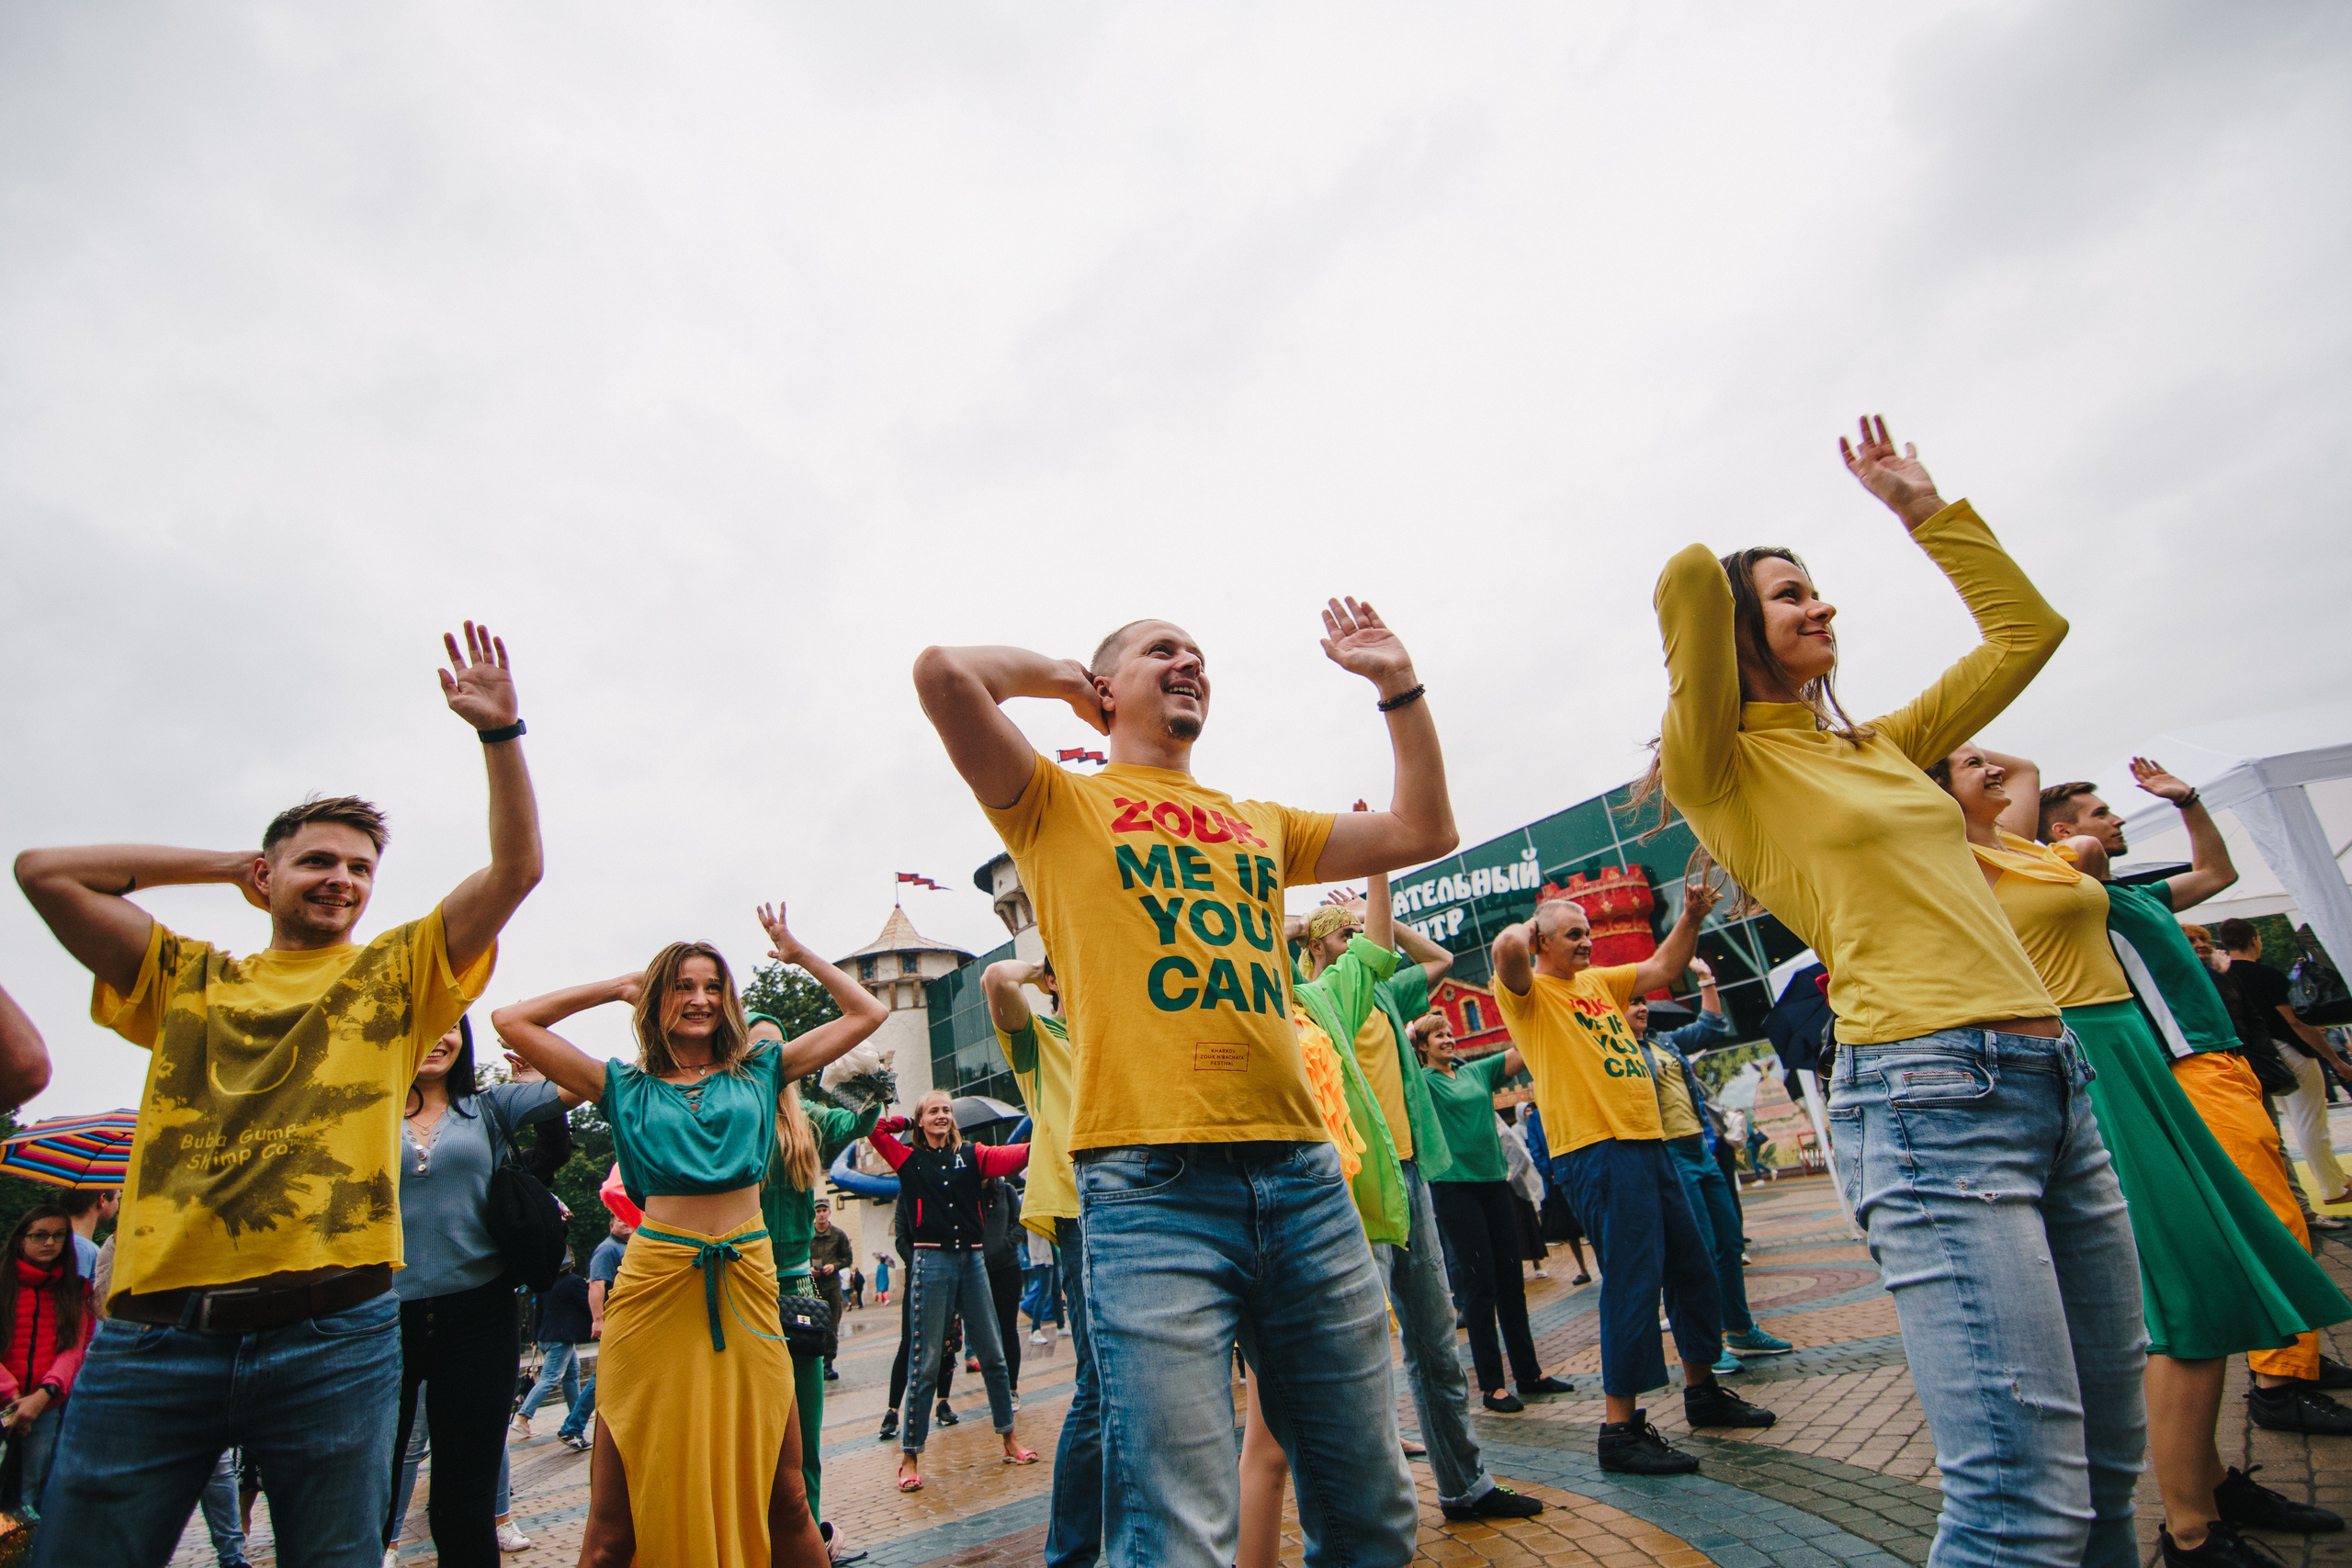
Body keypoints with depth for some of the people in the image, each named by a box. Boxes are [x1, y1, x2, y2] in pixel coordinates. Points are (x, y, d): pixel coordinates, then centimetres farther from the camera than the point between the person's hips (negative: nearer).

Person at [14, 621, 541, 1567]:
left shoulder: (396, 975, 9)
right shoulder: (188, 980, 16)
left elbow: (517, 867, -2)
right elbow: (44, 871, 9)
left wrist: (499, 732, -10)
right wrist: (228, 865, 13)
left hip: (331, 1335, -1)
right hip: (155, 1335, 1)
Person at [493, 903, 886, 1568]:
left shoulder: (759, 1072, 11)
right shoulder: (628, 1086, 10)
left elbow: (867, 1014, 13)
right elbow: (512, 1022, 8)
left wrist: (799, 954, 14)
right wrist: (617, 986, 12)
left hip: (746, 1285, 1)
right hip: (655, 1284, 0)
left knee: (784, 1499, 6)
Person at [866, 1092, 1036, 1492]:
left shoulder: (971, 1155, 7)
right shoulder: (909, 1159, 5)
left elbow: (1011, 1156, -10)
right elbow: (873, 1127, -4)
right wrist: (910, 1124, 7)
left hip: (971, 1260, 3)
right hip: (932, 1261, -2)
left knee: (992, 1353, 9)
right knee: (925, 1362, 0)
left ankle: (1009, 1441, 21)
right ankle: (910, 1456, 10)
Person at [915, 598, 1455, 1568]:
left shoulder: (1260, 825, 22)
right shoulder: (1063, 805, 8)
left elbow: (1424, 833, 24)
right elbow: (945, 673, -7)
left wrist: (1399, 684, 21)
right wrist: (1061, 674, 10)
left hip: (1304, 1170, 5)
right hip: (1153, 1184, -5)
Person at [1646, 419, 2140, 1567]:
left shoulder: (1882, 746, 19)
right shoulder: (1721, 769, -3)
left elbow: (2027, 630, 28)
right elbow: (1688, 581, -18)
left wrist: (1920, 506, 27)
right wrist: (1715, 580, 6)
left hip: (2054, 1081, 8)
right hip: (1929, 1093, -8)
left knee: (2109, 1459, 15)